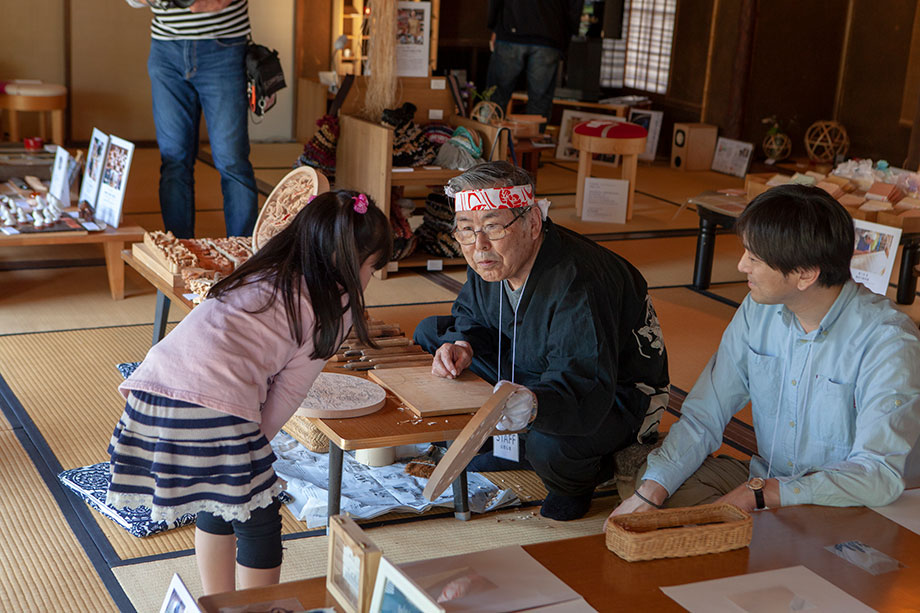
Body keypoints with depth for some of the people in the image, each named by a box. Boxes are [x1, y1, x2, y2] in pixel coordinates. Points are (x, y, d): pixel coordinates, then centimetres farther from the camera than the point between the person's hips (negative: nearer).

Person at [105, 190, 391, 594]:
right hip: (215, 404, -8)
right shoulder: (336, 306, 7)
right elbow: (289, 390, 6)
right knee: (259, 524, 10)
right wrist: (255, 442, 14)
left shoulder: (263, 272, 26)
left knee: (216, 507, 27)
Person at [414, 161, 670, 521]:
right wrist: (462, 344, -15)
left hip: (619, 394, -8)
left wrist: (534, 405, -65)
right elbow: (473, 316, 9)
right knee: (430, 333, 6)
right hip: (536, 377, 8)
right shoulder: (489, 261, -12)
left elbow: (588, 392, -44)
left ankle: (578, 482, 0)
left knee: (550, 445, -41)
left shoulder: (577, 284, -37)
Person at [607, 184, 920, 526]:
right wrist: (649, 492, -16)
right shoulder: (757, 312, -2)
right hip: (761, 480, 5)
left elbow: (881, 475, -27)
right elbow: (703, 417, 1)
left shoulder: (890, 343, -21)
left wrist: (758, 494, -29)